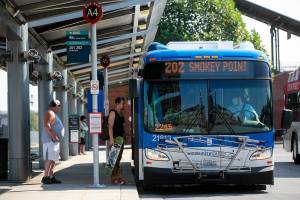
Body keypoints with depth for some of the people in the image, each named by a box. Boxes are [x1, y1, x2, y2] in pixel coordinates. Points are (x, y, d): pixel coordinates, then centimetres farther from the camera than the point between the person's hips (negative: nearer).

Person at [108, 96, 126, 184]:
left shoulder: (121, 113, 17)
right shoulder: (113, 113, -9)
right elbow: (110, 127, -15)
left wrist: (124, 134, 19)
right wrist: (111, 139, -22)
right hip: (115, 138, -9)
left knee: (119, 158, 9)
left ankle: (118, 177, 12)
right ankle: (114, 177, -9)